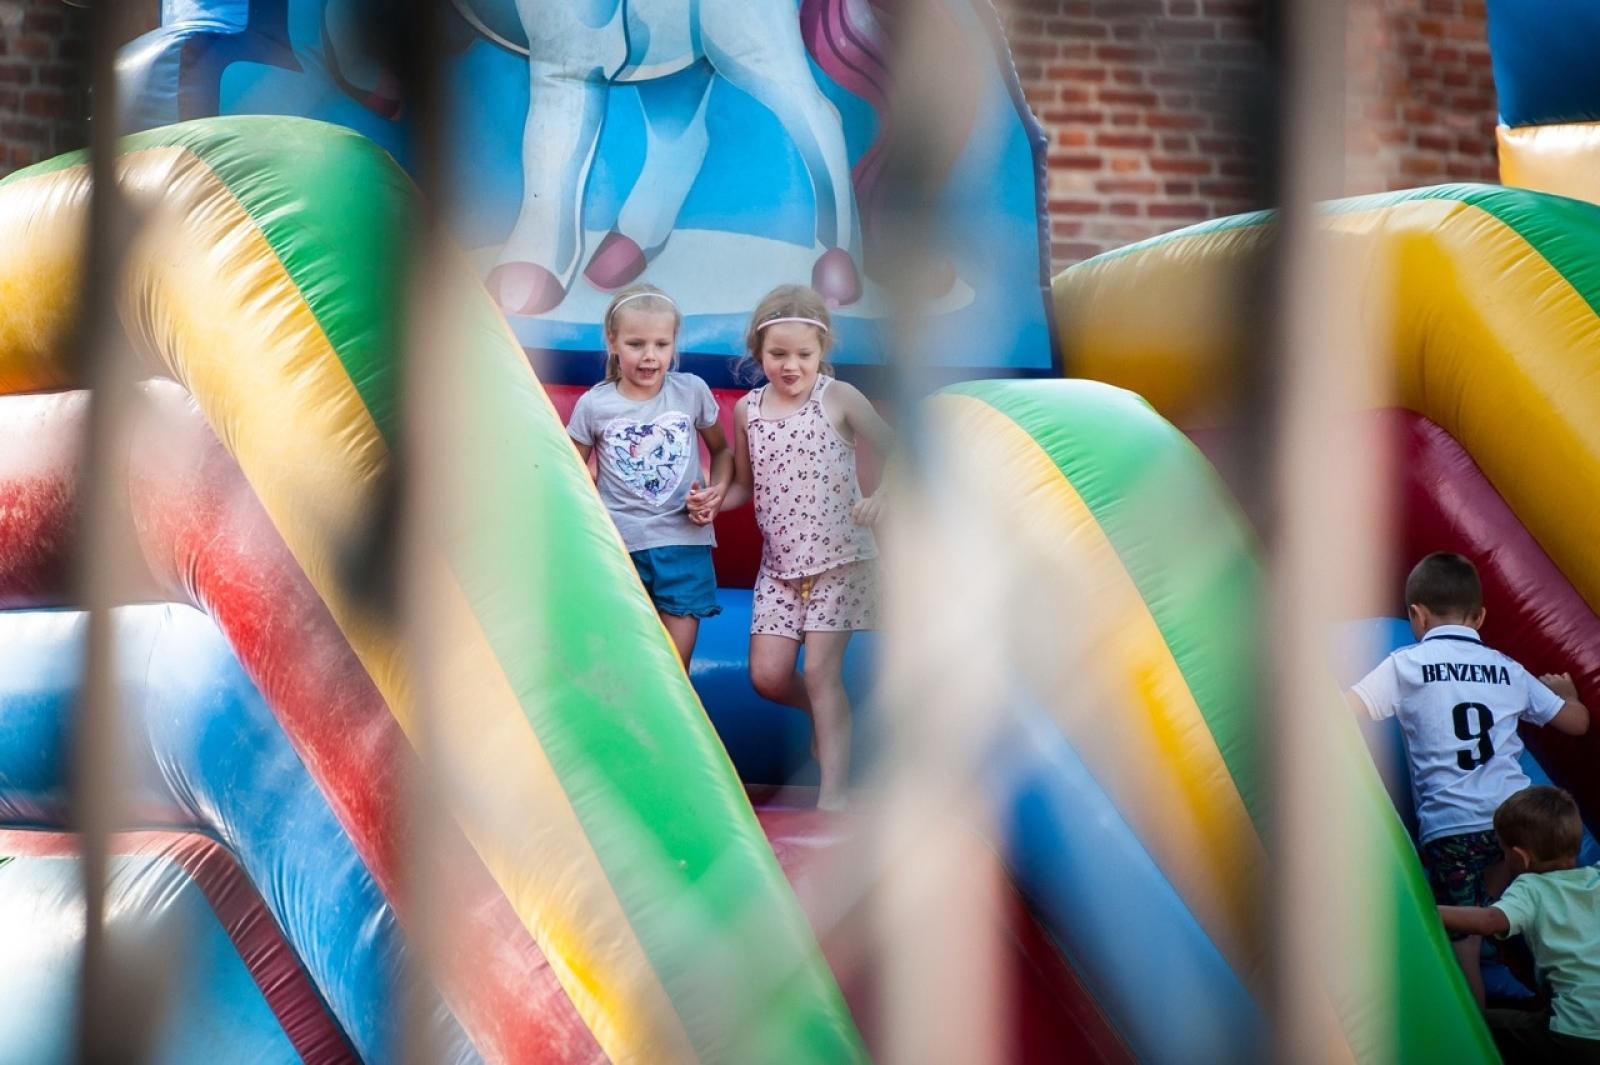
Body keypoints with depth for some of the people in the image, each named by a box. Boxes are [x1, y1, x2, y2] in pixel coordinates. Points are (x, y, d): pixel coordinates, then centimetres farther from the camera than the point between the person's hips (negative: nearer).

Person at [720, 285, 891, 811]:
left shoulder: (838, 399, -10)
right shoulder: (747, 411, 2)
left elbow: (896, 452, -5)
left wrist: (882, 497, -24)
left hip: (839, 556, -4)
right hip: (780, 561, 4)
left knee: (820, 671, -9)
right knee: (767, 676, 0)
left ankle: (833, 794, -4)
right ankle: (822, 713, 33)